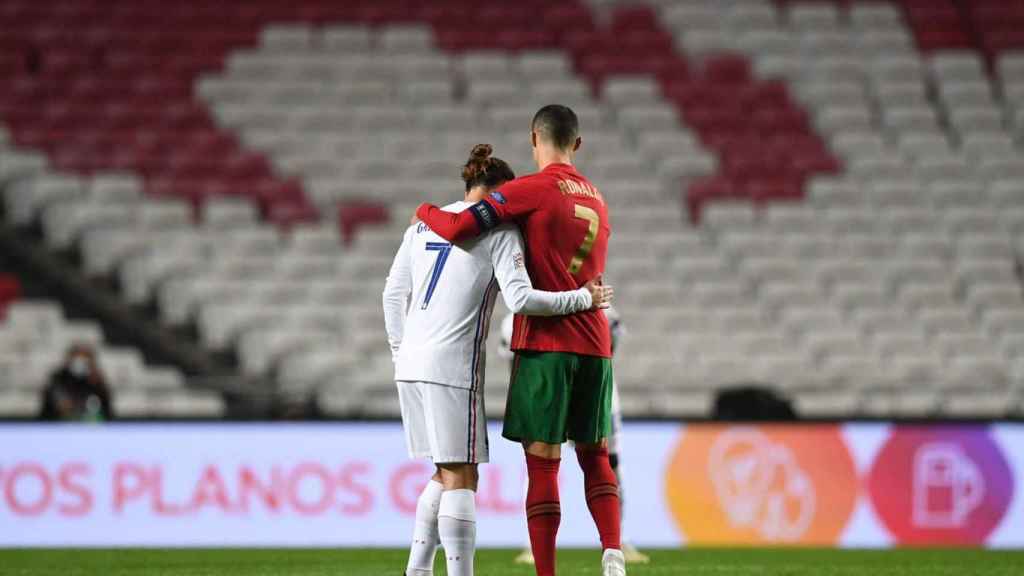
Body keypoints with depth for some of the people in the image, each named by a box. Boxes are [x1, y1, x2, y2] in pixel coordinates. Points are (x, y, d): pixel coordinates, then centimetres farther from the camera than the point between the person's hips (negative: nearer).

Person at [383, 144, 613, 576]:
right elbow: (521, 299, -13)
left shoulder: (424, 224, 15)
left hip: (412, 362, 7)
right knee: (460, 478, -3)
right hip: (453, 365, -7)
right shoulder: (499, 229, -3)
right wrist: (583, 299, -2)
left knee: (447, 474, 16)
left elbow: (394, 294, 16)